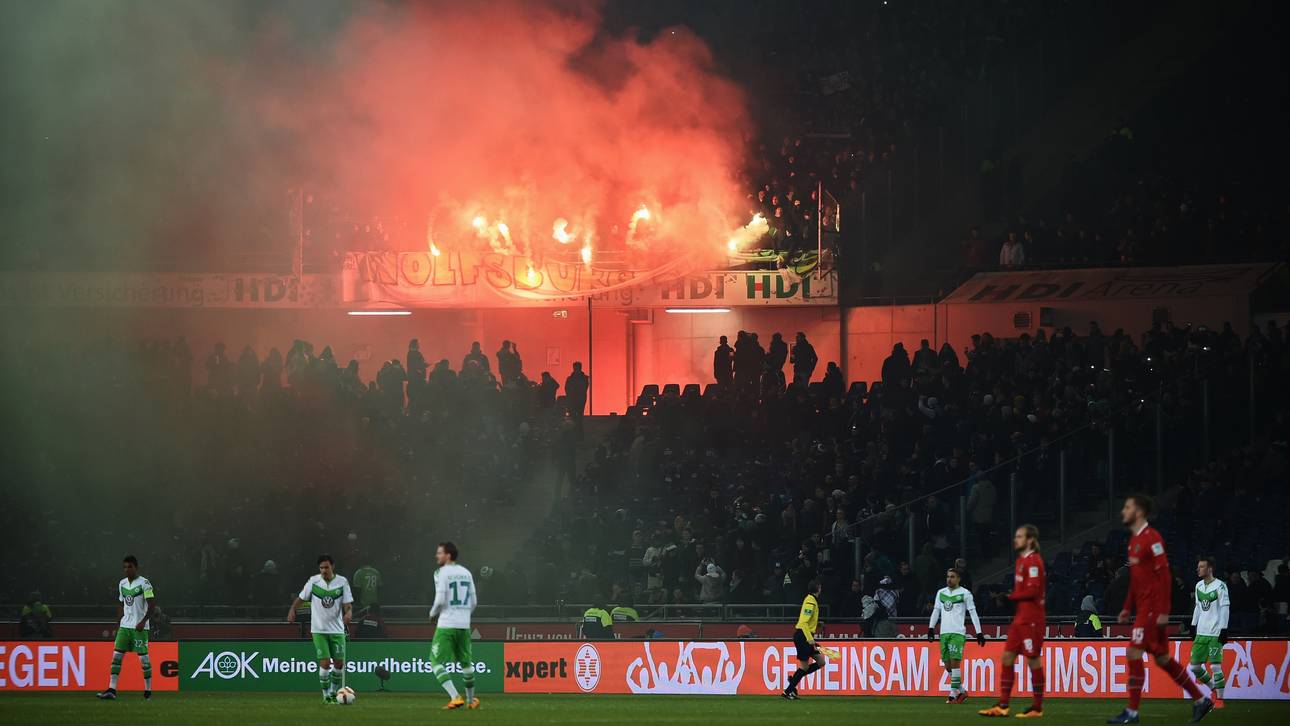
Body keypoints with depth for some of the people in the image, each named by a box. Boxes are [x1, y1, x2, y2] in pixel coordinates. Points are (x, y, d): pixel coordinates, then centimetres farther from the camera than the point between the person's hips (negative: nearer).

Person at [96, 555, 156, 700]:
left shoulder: (144, 583, -7)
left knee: (143, 656, -2)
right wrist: (120, 621, 15)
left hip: (139, 627, -6)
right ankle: (112, 690, -8)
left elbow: (152, 604, -10)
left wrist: (143, 621, -17)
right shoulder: (122, 584, 12)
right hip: (125, 625, 6)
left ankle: (148, 690, 10)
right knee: (117, 655, -5)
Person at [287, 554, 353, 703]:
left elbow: (347, 604, -1)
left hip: (337, 629, 2)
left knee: (339, 663, 3)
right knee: (325, 663, -11)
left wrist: (349, 613, -24)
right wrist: (292, 609, -14)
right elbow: (301, 598, 5)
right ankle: (325, 695, 3)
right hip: (319, 630, -2)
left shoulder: (342, 582, -2)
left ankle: (333, 692, 25)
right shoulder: (313, 581, -3)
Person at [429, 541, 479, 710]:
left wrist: (433, 613, 5)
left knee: (437, 661, -3)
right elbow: (474, 602, 12)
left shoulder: (442, 573, -8)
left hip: (446, 625, -6)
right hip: (464, 624, 6)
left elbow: (440, 600, -14)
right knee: (466, 662, 19)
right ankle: (471, 700, 27)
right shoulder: (466, 573, 11)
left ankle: (455, 697, -17)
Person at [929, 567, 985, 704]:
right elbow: (936, 611, 20)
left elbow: (973, 613, -1)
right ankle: (962, 691, 20)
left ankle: (953, 695, -9)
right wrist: (931, 628, 11)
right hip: (944, 632, 6)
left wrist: (979, 633, -5)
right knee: (947, 665, 6)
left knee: (955, 663, -13)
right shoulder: (941, 593, 15)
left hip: (958, 632, -6)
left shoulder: (965, 593, -1)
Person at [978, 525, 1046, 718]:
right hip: (1020, 617, 9)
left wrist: (1010, 597, -13)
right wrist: (1009, 597, 6)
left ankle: (1037, 708, 4)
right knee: (1007, 656, 6)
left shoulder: (1033, 561, -12)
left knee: (1033, 659, -3)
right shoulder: (1021, 560, 16)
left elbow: (1033, 590, -20)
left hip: (1031, 619, -9)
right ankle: (1002, 706, 7)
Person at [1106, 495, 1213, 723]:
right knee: (1162, 658, 12)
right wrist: (1128, 608, 21)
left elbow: (1164, 576, -17)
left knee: (1134, 654, -11)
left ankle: (1132, 712, -8)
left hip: (1152, 608, -10)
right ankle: (1200, 700, 20)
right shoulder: (1135, 540, 16)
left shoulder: (1152, 539, -13)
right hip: (1142, 607, 10)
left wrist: (1163, 611, -21)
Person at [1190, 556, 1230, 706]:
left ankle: (1219, 698, -1)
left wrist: (1223, 629, -13)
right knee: (1195, 666, 5)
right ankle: (1213, 687, 25)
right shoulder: (1199, 586, 13)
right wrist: (1193, 625, 19)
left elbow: (1225, 608, -9)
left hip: (1215, 633, -7)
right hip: (1201, 632, 7)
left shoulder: (1220, 586, -8)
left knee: (1215, 665, -9)